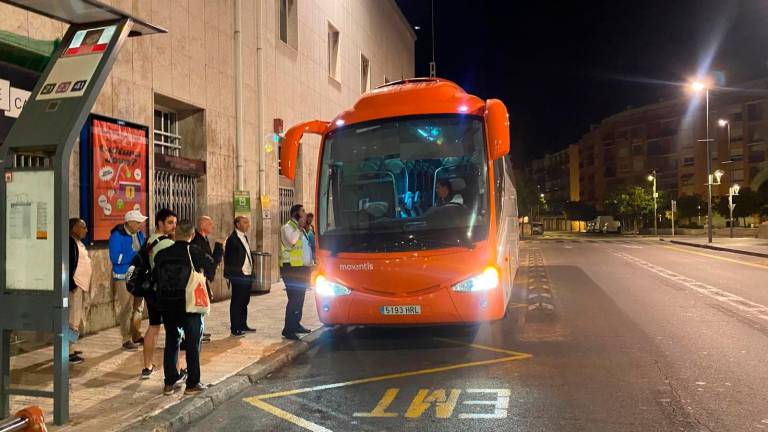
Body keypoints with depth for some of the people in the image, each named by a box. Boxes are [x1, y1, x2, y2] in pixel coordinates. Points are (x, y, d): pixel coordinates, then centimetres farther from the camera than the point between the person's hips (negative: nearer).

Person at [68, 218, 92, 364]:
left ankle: (71, 348, 23)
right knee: (73, 320, -9)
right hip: (75, 286, -10)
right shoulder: (70, 242, -13)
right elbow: (68, 265, -20)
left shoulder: (78, 242, 16)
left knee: (77, 319, 15)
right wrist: (71, 285, -23)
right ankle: (69, 352, -6)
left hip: (82, 286, 10)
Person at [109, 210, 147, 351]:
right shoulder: (117, 235, -14)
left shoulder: (139, 234, 8)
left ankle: (136, 335, 28)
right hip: (124, 276, -7)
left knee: (137, 307, 16)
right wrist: (137, 255, -24)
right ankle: (127, 340, 3)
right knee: (126, 308, -5)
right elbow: (115, 257, -22)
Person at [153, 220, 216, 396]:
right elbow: (211, 267, 1)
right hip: (190, 305, -3)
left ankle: (170, 383, 17)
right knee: (192, 344, 6)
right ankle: (192, 384, 9)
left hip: (167, 306, 4)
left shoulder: (162, 254, 0)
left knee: (171, 342, 14)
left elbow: (156, 278, 3)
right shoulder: (196, 252, -11)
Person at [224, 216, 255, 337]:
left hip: (247, 275, 8)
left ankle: (243, 325, 24)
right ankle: (234, 328, 4)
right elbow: (228, 259, -13)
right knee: (236, 302, -2)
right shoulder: (232, 239, -13)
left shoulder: (244, 237, 14)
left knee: (244, 301, 14)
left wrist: (251, 270, 11)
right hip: (238, 276, -8)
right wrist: (230, 275, -13)